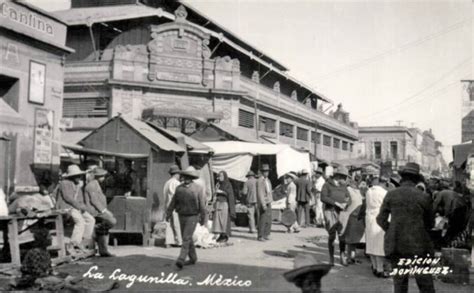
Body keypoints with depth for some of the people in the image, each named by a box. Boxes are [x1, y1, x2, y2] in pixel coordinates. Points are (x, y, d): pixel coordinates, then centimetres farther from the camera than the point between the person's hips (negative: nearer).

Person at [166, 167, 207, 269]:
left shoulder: (198, 189, -11)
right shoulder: (179, 188, 2)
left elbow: (202, 204, -9)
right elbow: (173, 201, 5)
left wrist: (203, 218, -8)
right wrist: (168, 214, 0)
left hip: (193, 217, -5)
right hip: (182, 216, 5)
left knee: (186, 238, -14)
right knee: (187, 238, 12)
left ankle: (181, 260, -17)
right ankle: (193, 258, 26)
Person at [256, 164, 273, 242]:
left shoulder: (268, 180, 15)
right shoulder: (260, 181, -13)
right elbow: (260, 193, -18)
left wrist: (270, 201, 16)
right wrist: (263, 204, -22)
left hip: (268, 203, 8)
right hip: (263, 203, -8)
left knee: (269, 220, 9)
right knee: (263, 220, -8)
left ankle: (266, 235, 17)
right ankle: (260, 236, -1)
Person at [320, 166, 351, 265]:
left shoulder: (344, 187, 16)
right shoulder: (327, 185, 3)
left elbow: (348, 199, 6)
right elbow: (323, 198, -10)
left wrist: (345, 204, -16)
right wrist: (336, 203, -17)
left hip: (341, 212, 3)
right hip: (330, 211, -3)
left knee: (342, 235, -7)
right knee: (332, 236, -5)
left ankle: (342, 256, 6)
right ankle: (331, 257, 11)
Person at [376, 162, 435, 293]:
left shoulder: (391, 195, -1)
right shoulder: (424, 197, -4)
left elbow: (381, 219, 1)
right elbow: (430, 223, 7)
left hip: (396, 243, 2)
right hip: (418, 243, -2)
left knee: (399, 281, 11)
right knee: (425, 282, 5)